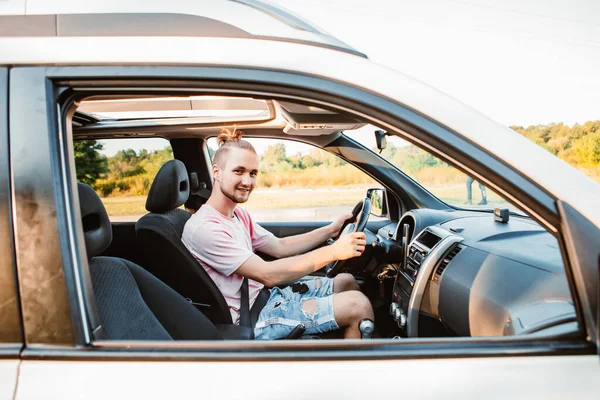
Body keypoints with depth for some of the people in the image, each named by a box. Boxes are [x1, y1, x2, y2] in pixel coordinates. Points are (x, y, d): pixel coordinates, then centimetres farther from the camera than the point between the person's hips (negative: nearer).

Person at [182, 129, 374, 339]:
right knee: (358, 305, -14)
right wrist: (333, 251, -28)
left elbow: (280, 247, 12)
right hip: (254, 319, -9)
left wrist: (332, 229, 3)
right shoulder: (204, 228, -24)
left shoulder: (238, 214, 8)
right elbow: (268, 275, -28)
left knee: (346, 281, 15)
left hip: (267, 294, 10)